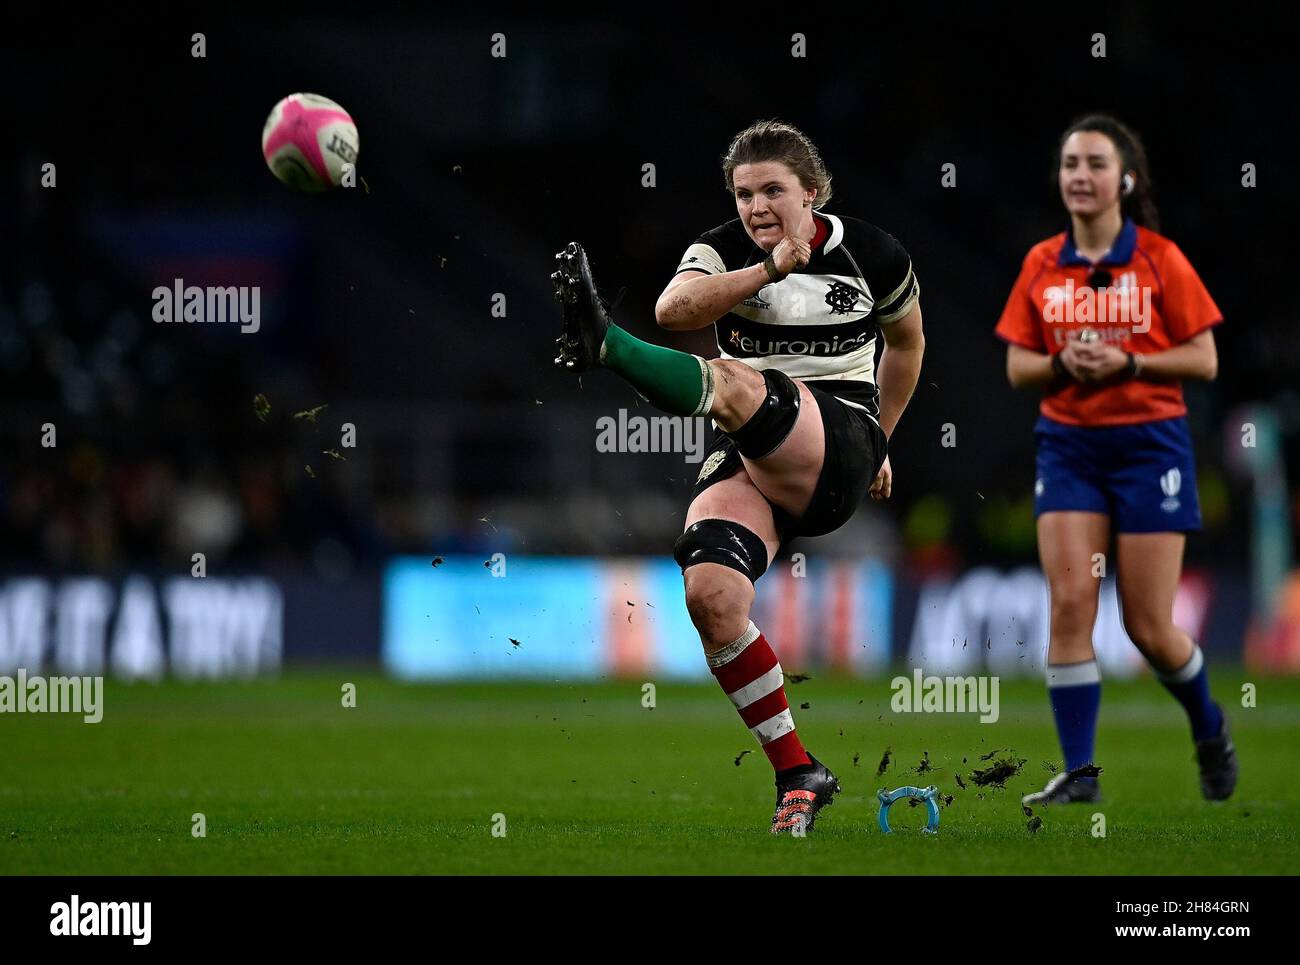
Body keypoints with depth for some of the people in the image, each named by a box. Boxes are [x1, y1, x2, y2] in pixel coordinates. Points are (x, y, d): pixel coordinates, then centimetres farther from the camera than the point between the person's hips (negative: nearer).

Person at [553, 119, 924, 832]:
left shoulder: (874, 257, 5)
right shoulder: (726, 251, 3)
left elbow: (906, 342, 26)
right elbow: (673, 310, -21)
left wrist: (878, 441, 32)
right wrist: (771, 269, -30)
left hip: (839, 455, -2)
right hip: (747, 456, 2)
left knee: (734, 383, -34)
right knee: (711, 596, -21)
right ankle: (798, 775, -8)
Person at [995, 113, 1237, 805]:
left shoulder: (1160, 259, -5)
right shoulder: (1041, 266, 5)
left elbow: (1203, 360, -4)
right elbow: (1018, 367, 9)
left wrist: (1127, 363, -17)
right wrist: (1063, 363, -12)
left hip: (1149, 443, -3)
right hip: (1068, 444, 3)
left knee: (1148, 626, -2)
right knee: (1069, 603, -10)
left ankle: (1210, 732, 27)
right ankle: (1078, 771, -5)